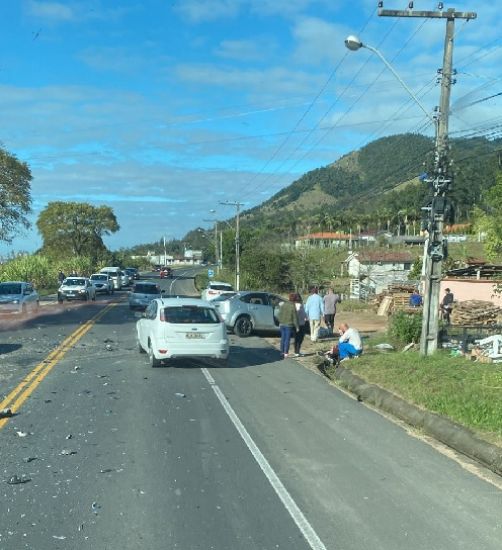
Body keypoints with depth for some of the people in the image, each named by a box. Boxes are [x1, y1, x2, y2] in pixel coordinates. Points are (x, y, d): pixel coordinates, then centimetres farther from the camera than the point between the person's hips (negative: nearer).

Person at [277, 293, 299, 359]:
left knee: (283, 338, 13)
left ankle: (282, 352, 17)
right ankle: (286, 353, -1)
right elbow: (295, 318, -10)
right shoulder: (292, 307, -12)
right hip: (289, 325, -4)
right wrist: (297, 326, -1)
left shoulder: (282, 305, 2)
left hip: (282, 324, 5)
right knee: (287, 339, 0)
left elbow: (279, 315, 7)